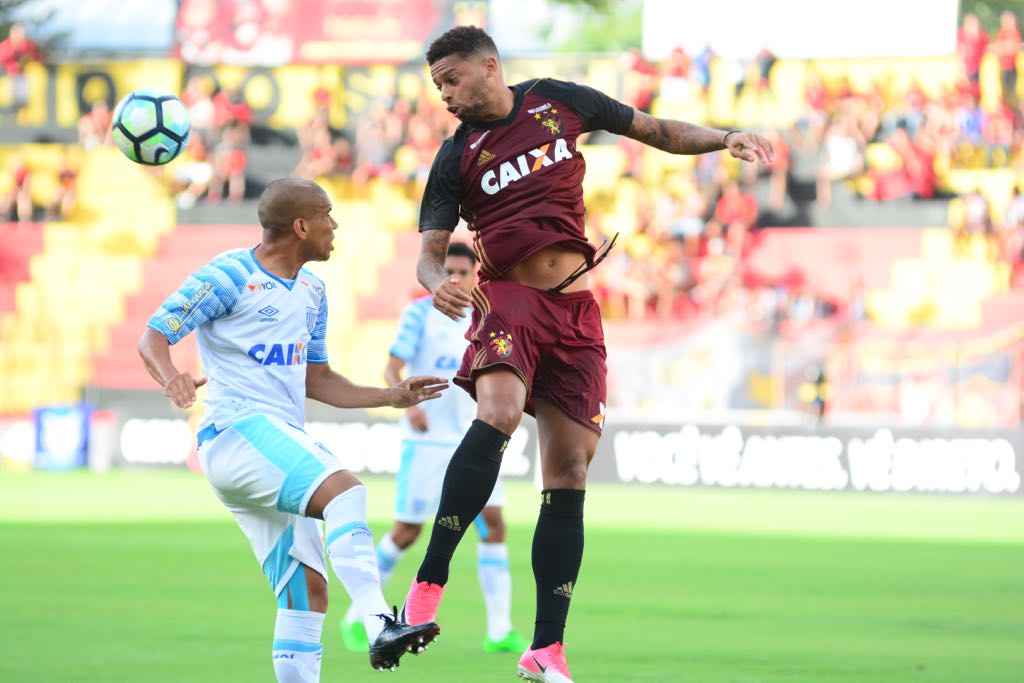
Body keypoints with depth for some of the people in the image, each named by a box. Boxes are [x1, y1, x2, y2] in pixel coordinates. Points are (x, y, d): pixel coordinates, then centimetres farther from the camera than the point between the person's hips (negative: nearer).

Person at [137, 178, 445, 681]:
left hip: (283, 441, 9)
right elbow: (152, 337, -6)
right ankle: (379, 626, -42)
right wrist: (171, 379, -28)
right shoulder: (228, 277, -6)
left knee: (308, 585, 2)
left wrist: (391, 397, 19)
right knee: (344, 491, -30)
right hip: (236, 428, -9)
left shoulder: (311, 291, 19)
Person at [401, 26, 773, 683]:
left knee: (570, 471, -2)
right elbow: (430, 252, 0)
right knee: (499, 412, -33)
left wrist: (725, 138, 1)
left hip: (575, 309, 2)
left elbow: (657, 130, 16)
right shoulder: (458, 156, 4)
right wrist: (439, 283, -23)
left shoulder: (559, 102, 7)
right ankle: (430, 579, -31)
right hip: (507, 300, -2)